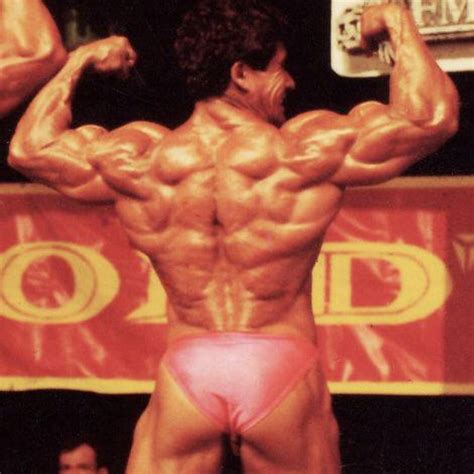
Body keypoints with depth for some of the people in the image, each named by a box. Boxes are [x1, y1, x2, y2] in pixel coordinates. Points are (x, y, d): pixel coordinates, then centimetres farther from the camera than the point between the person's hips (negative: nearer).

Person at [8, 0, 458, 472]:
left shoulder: (138, 160, 0)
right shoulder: (306, 151, -8)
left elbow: (28, 148, 15)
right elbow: (432, 117, -3)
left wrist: (78, 62, 26)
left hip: (186, 368, 2)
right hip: (281, 366, -2)